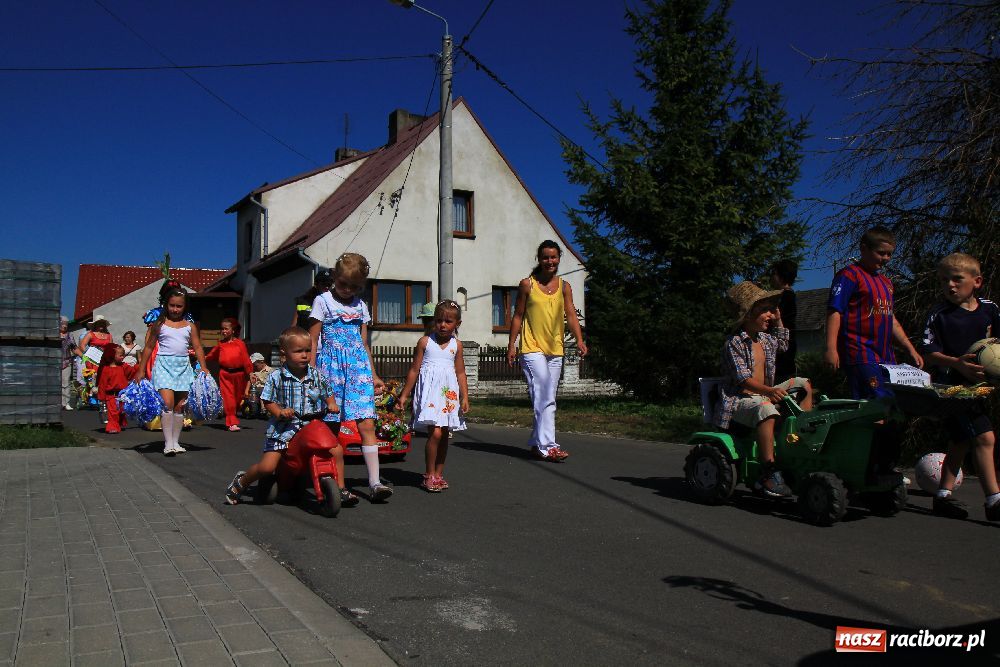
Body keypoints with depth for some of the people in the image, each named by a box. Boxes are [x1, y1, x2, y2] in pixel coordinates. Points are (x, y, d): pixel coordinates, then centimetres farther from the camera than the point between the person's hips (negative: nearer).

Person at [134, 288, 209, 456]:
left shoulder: (190, 326, 10)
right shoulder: (159, 324, 4)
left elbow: (197, 347, 9)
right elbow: (148, 347, 7)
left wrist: (203, 367, -3)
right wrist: (141, 370, 6)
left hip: (183, 366, 3)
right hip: (164, 364, -3)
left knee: (180, 406, 6)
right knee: (167, 403, -16)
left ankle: (176, 442, 15)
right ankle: (168, 443, -12)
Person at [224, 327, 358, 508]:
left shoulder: (316, 375, 2)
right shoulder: (276, 377, -8)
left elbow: (328, 393, 17)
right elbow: (268, 401, -2)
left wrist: (331, 404, -3)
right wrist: (279, 412, -20)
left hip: (312, 427, 3)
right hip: (282, 429, -3)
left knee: (337, 450, -10)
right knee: (267, 466, -12)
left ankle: (341, 490, 7)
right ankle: (240, 482, 20)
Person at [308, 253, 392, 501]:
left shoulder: (360, 306, 16)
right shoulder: (323, 301, 4)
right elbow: (313, 340, 1)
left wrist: (373, 374, 17)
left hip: (358, 368, 3)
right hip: (331, 366, -3)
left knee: (367, 424, -6)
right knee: (331, 426, -2)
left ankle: (374, 483, -7)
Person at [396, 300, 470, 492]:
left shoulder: (456, 345, 8)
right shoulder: (425, 342, 0)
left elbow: (460, 373, 10)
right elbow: (414, 370, 4)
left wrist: (465, 397, 2)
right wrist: (404, 395, 4)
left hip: (449, 393, 4)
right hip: (429, 392, -4)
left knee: (444, 435, 8)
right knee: (435, 433, -15)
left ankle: (438, 474, 21)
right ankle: (429, 475, -3)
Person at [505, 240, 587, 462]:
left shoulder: (564, 287, 10)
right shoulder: (527, 284, 2)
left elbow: (571, 314, 2)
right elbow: (518, 316, 4)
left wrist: (579, 340, -13)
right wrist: (512, 345, -2)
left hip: (555, 350, 5)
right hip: (532, 348, -5)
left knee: (548, 400, 9)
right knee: (544, 397, -15)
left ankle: (537, 443, 20)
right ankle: (547, 446, -16)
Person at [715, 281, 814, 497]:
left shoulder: (765, 338, 13)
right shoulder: (733, 343, -14)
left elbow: (781, 344, 37)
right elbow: (743, 378, -23)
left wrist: (778, 319, 24)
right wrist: (769, 391, -37)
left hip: (762, 395, 9)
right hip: (738, 400, -9)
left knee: (804, 384, 12)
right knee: (766, 411, -41)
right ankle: (768, 474, -42)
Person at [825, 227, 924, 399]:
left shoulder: (885, 281, 24)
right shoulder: (849, 275, -4)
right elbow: (834, 312, -14)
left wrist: (911, 350, 24)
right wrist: (831, 348, -24)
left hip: (886, 357, 9)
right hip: (860, 357, -9)